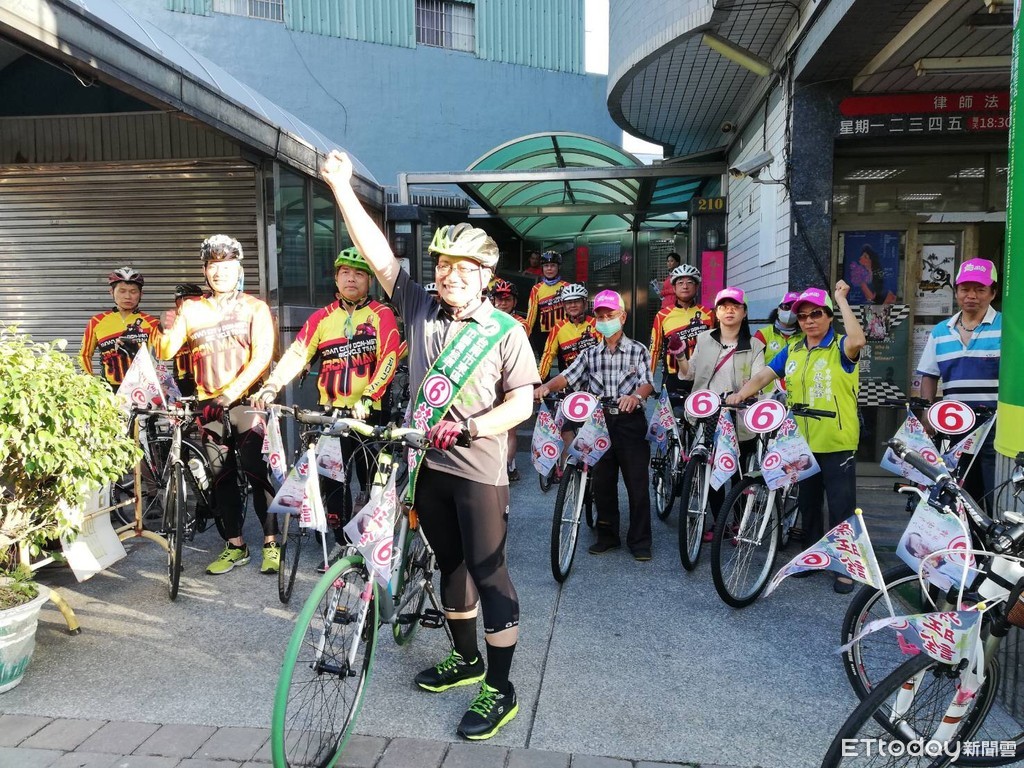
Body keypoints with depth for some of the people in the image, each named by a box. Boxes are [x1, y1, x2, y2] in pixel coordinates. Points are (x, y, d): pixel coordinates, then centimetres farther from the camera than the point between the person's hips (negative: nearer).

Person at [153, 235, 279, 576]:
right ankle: (234, 545, 18)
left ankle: (271, 542, 1)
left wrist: (233, 390, -21)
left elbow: (262, 355, -9)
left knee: (257, 470, -9)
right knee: (221, 476, 8)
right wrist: (167, 330, -19)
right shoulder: (191, 309, 10)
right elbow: (165, 353, 3)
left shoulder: (255, 307, 2)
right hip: (209, 404, 4)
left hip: (247, 400, -3)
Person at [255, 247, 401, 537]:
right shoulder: (322, 317, 8)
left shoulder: (382, 315, -1)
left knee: (373, 480, 6)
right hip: (331, 412, 3)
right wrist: (271, 387, -18)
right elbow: (297, 353, -3)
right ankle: (341, 539, 21)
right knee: (332, 480, 7)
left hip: (370, 412, -3)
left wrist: (367, 399, -22)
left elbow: (389, 359, -12)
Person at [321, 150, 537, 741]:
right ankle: (467, 660, 37)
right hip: (429, 463, 5)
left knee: (489, 575, 1)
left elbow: (522, 403, -10)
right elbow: (379, 253, 0)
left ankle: (500, 689, 15)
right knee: (450, 565, 18)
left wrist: (471, 427, -25)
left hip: (479, 470, -5)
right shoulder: (420, 309, 4)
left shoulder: (505, 331, -6)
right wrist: (342, 188, -5)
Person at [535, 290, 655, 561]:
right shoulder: (590, 354, 10)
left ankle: (640, 541, 11)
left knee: (637, 483, 0)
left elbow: (647, 382, -12)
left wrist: (636, 395, -35)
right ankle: (607, 535, 24)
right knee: (602, 482, 10)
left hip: (630, 422, -3)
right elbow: (568, 376, -2)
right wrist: (546, 386, -23)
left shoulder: (638, 350, 2)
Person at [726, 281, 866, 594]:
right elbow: (763, 375, 0)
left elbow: (858, 340, -29)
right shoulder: (792, 352, 9)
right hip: (801, 442, 5)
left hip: (837, 443, -5)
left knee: (841, 507, 1)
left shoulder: (841, 347, -6)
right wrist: (742, 393, -20)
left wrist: (841, 300, -22)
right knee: (808, 504, 17)